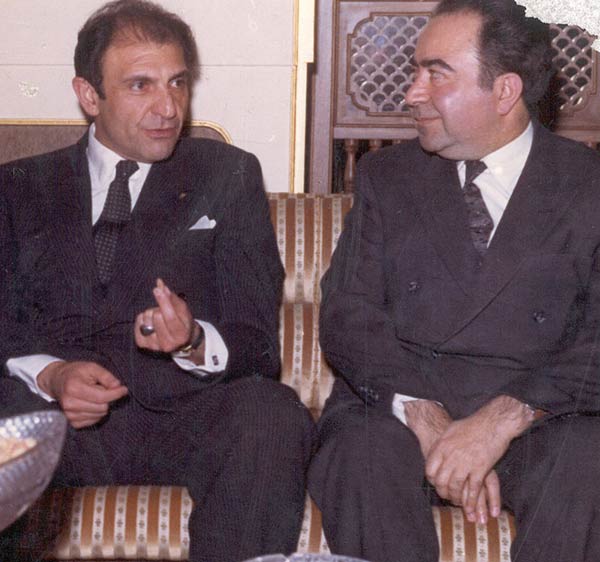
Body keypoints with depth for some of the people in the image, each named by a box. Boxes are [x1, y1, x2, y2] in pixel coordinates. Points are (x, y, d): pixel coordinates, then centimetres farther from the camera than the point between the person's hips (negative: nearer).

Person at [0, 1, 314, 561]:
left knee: (271, 412, -33)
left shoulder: (228, 174, 14)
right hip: (52, 411, 0)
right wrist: (48, 374, -14)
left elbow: (256, 337, 8)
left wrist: (195, 343, -15)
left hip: (181, 414, 1)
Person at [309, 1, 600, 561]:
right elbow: (347, 315, 1)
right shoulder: (387, 175, 11)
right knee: (363, 451, -32)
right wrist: (423, 415, -17)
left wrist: (504, 419, -23)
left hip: (539, 419, -1)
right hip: (394, 405, 1)